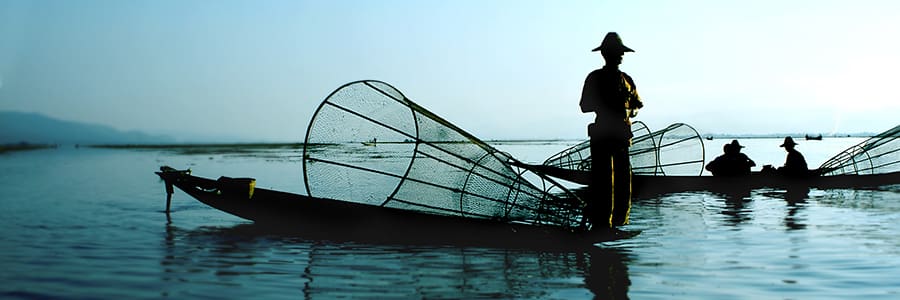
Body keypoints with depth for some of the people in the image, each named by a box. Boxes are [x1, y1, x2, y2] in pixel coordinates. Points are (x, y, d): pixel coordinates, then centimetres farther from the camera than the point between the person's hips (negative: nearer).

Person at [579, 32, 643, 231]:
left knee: (623, 177, 2)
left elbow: (636, 104, 19)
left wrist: (631, 112, -3)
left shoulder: (626, 80, 17)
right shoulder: (595, 78, 4)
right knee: (603, 179, -8)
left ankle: (620, 220, 10)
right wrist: (605, 106, -16)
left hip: (623, 134, 5)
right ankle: (601, 222, -4)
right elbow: (585, 106, -2)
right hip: (601, 133, -5)